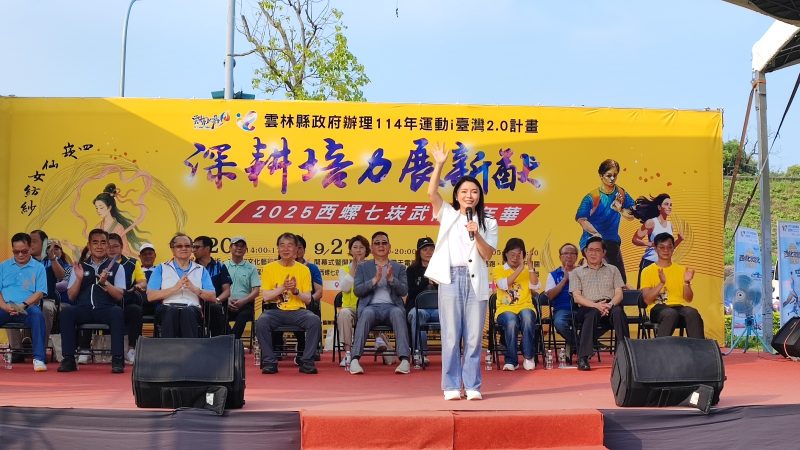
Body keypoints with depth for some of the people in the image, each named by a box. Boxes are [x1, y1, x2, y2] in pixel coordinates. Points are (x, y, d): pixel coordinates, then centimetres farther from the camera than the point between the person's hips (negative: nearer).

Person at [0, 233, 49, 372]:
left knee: (37, 314, -35)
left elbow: (40, 293, 2)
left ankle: (38, 358, -35)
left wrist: (23, 305, -16)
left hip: (27, 308, -2)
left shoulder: (38, 268, 12)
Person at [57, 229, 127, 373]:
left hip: (106, 309, -2)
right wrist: (79, 279, -6)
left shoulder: (116, 267, 12)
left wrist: (104, 283, -15)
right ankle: (68, 360, -24)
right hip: (83, 310, 2)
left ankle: (117, 360, -33)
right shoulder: (80, 266, 17)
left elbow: (119, 295, 2)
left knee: (117, 313, -35)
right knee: (66, 313, -29)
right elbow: (71, 296, 11)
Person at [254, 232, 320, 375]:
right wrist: (283, 287, -14)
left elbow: (308, 299, 6)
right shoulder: (269, 268, 6)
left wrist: (295, 291, -14)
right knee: (261, 322, -32)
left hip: (298, 311, 1)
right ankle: (269, 362, -19)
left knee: (315, 320, -30)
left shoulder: (303, 269, 7)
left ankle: (307, 362, -19)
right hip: (276, 311, 0)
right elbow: (265, 296, -1)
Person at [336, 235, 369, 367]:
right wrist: (353, 268, -3)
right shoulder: (344, 269, 15)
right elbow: (344, 288, -5)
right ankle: (348, 352, -32)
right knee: (344, 313, -35)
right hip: (350, 307, 1)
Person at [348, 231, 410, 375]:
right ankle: (355, 359, -43)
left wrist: (391, 279, -12)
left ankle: (404, 359, -44)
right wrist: (375, 280, -10)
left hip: (391, 306, 1)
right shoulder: (363, 267, 18)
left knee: (398, 313, -35)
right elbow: (357, 290, 3)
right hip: (371, 306, 0)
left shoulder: (399, 268, 20)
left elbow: (404, 291, 6)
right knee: (366, 313, -36)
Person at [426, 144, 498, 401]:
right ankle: (451, 386, 5)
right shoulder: (448, 215, 11)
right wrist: (439, 165, -9)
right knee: (451, 336, -2)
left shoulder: (488, 223, 13)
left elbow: (487, 255, 4)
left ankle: (472, 386, 8)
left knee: (474, 337, 1)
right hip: (451, 278, -1)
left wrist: (477, 235, -11)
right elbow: (432, 193, -4)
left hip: (476, 281, 1)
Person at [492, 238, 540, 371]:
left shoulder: (528, 270, 17)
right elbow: (504, 285, -11)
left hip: (525, 308, 1)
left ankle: (529, 357, -25)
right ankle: (511, 360, -22)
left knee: (527, 316, -34)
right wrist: (520, 268, -14)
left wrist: (530, 265, -8)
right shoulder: (499, 270, 11)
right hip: (505, 309, -1)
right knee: (511, 321, -35)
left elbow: (535, 286, -2)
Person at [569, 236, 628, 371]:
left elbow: (619, 294, 11)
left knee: (618, 311, -35)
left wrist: (610, 304, -13)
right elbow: (577, 297, 5)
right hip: (587, 308, -1)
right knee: (593, 313, -38)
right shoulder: (577, 272, 19)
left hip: (610, 306, 1)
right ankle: (583, 358, -41)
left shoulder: (612, 270, 24)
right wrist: (596, 305, -14)